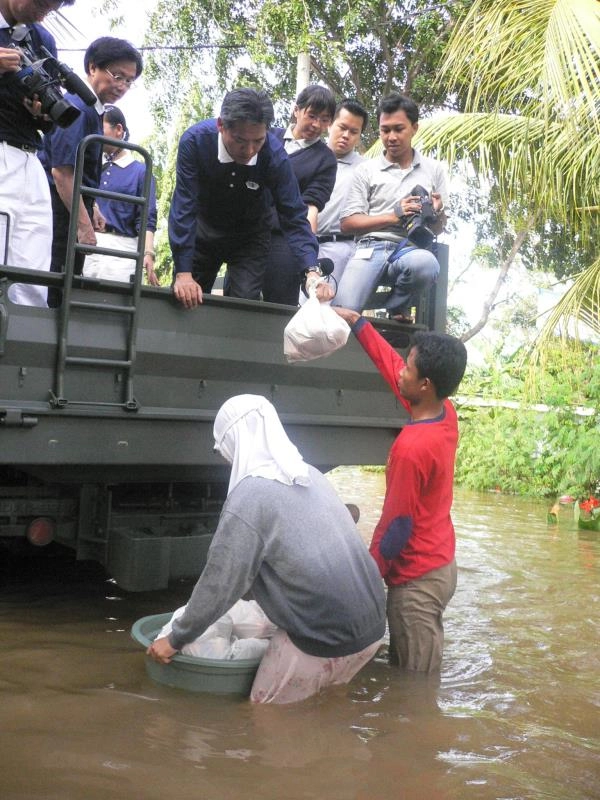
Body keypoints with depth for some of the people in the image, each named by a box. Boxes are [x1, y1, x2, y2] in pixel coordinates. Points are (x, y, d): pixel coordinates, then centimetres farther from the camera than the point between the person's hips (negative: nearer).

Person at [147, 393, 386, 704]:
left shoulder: (249, 497, -14)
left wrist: (175, 639, 5)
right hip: (371, 626, 7)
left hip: (324, 638, -7)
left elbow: (220, 582, -9)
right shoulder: (311, 476, 10)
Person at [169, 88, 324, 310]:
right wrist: (183, 272, -35)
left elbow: (294, 216, -25)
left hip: (250, 237, 0)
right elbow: (184, 207, -29)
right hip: (203, 231, 0)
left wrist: (312, 270, -39)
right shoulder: (194, 141, -29)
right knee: (186, 300, 3)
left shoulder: (274, 155, -27)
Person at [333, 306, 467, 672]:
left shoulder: (411, 447, -28)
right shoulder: (447, 412, -3)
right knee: (422, 680, 22)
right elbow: (391, 365, 10)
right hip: (441, 565, 9)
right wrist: (358, 322, 14)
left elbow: (396, 526, -20)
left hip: (416, 579, -9)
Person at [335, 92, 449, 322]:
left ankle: (397, 308, -6)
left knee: (426, 264, -36)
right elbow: (347, 223, 5)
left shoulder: (434, 169, 17)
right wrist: (393, 216, -6)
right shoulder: (366, 170, 12)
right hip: (371, 248, -2)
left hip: (410, 249, 2)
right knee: (345, 311, -30)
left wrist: (437, 213, -6)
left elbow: (438, 229, 19)